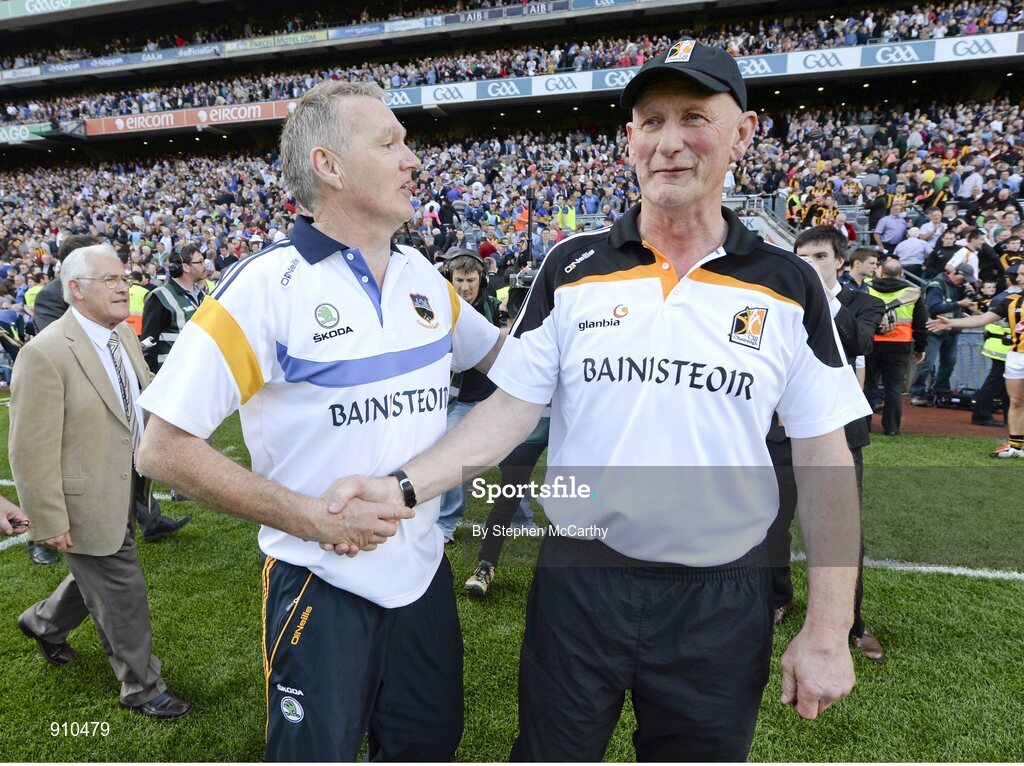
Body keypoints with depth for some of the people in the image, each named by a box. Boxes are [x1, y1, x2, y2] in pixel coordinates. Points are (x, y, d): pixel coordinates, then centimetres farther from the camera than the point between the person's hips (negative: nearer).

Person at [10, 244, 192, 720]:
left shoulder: (125, 335, 1)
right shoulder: (44, 354, -22)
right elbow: (31, 452, -20)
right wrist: (49, 523, -17)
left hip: (126, 489, 8)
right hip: (86, 501, -8)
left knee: (98, 576, 27)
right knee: (122, 592, 6)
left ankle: (43, 623, 56)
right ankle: (141, 687, 26)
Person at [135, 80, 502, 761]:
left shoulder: (424, 278, 2)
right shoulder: (267, 285, -16)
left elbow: (499, 352, 19)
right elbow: (164, 450, -16)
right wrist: (318, 519, -19)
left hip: (424, 573, 6)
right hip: (324, 593, -5)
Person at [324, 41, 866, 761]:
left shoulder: (789, 285, -3)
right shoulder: (572, 268, -2)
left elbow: (825, 458, -2)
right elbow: (511, 409, -2)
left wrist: (828, 632, -4)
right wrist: (403, 485, -16)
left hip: (722, 600, 0)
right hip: (578, 579, 1)